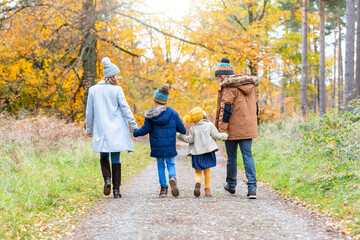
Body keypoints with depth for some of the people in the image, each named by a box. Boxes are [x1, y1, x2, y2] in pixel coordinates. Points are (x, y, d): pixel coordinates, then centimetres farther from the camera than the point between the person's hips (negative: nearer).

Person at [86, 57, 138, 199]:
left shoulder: (93, 90, 3)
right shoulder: (117, 90, -7)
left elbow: (89, 112, 9)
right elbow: (125, 109, -7)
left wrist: (89, 129, 20)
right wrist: (134, 126, -1)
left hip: (101, 130, 2)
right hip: (117, 131, -2)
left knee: (104, 156, 17)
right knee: (116, 159, 5)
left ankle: (107, 179, -8)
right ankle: (116, 189, 4)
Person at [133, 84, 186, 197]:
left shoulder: (150, 115, -8)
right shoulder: (173, 113, -5)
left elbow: (145, 129, -3)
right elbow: (181, 128, 0)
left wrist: (134, 133, 14)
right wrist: (184, 131, 23)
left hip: (157, 146, 0)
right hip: (170, 146, 0)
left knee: (160, 166, 13)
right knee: (171, 164, 10)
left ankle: (163, 187, 10)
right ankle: (172, 178, -20)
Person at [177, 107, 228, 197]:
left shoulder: (193, 128, 1)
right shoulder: (210, 125, -3)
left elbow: (190, 140, -1)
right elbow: (216, 136, -2)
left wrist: (181, 136, 15)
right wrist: (225, 136, 15)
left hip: (197, 153, 1)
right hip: (208, 152, -1)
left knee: (198, 172, 8)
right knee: (207, 171, 12)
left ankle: (198, 182, -23)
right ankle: (207, 190, 12)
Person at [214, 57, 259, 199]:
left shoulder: (229, 86, -12)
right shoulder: (250, 84, 11)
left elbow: (225, 109, -17)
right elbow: (254, 106, 17)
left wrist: (222, 129, -16)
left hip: (233, 129, -6)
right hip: (248, 127, 6)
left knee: (231, 157, 11)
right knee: (248, 156, 3)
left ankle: (231, 185, 28)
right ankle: (252, 187, -10)